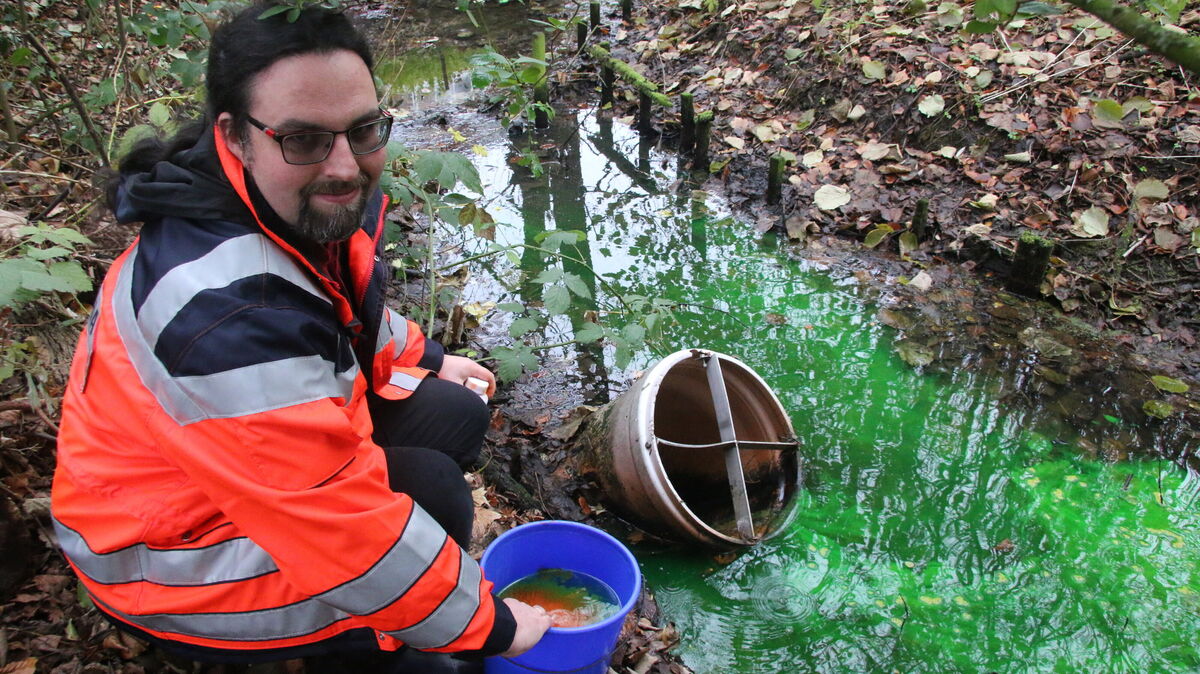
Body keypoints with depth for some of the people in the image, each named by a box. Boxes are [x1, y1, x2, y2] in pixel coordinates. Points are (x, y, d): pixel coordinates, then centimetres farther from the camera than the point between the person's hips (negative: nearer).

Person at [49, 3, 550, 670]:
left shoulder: (305, 199, -10)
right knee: (430, 486, -23)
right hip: (169, 560, -9)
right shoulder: (228, 312, -38)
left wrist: (423, 357, 20)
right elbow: (349, 528, -34)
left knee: (455, 414, 3)